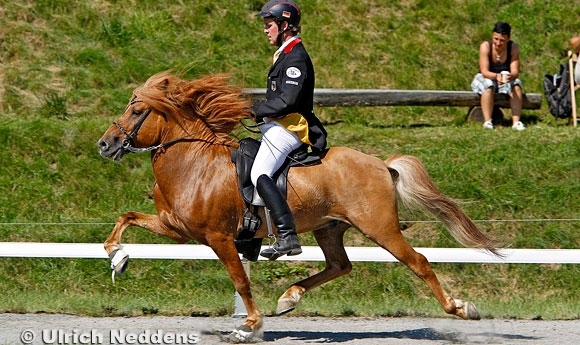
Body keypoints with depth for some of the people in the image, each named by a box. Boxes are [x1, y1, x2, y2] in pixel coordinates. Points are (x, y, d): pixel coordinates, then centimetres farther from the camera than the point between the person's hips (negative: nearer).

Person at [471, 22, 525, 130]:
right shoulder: (485, 46, -20)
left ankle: (516, 122, -31)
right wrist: (496, 76, -48)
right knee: (489, 86, -35)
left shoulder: (513, 47, -14)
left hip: (505, 80, 2)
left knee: (516, 85, -28)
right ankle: (487, 122, -35)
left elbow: (515, 71, -20)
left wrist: (510, 76, -45)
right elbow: (484, 71, -26)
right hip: (484, 78, -2)